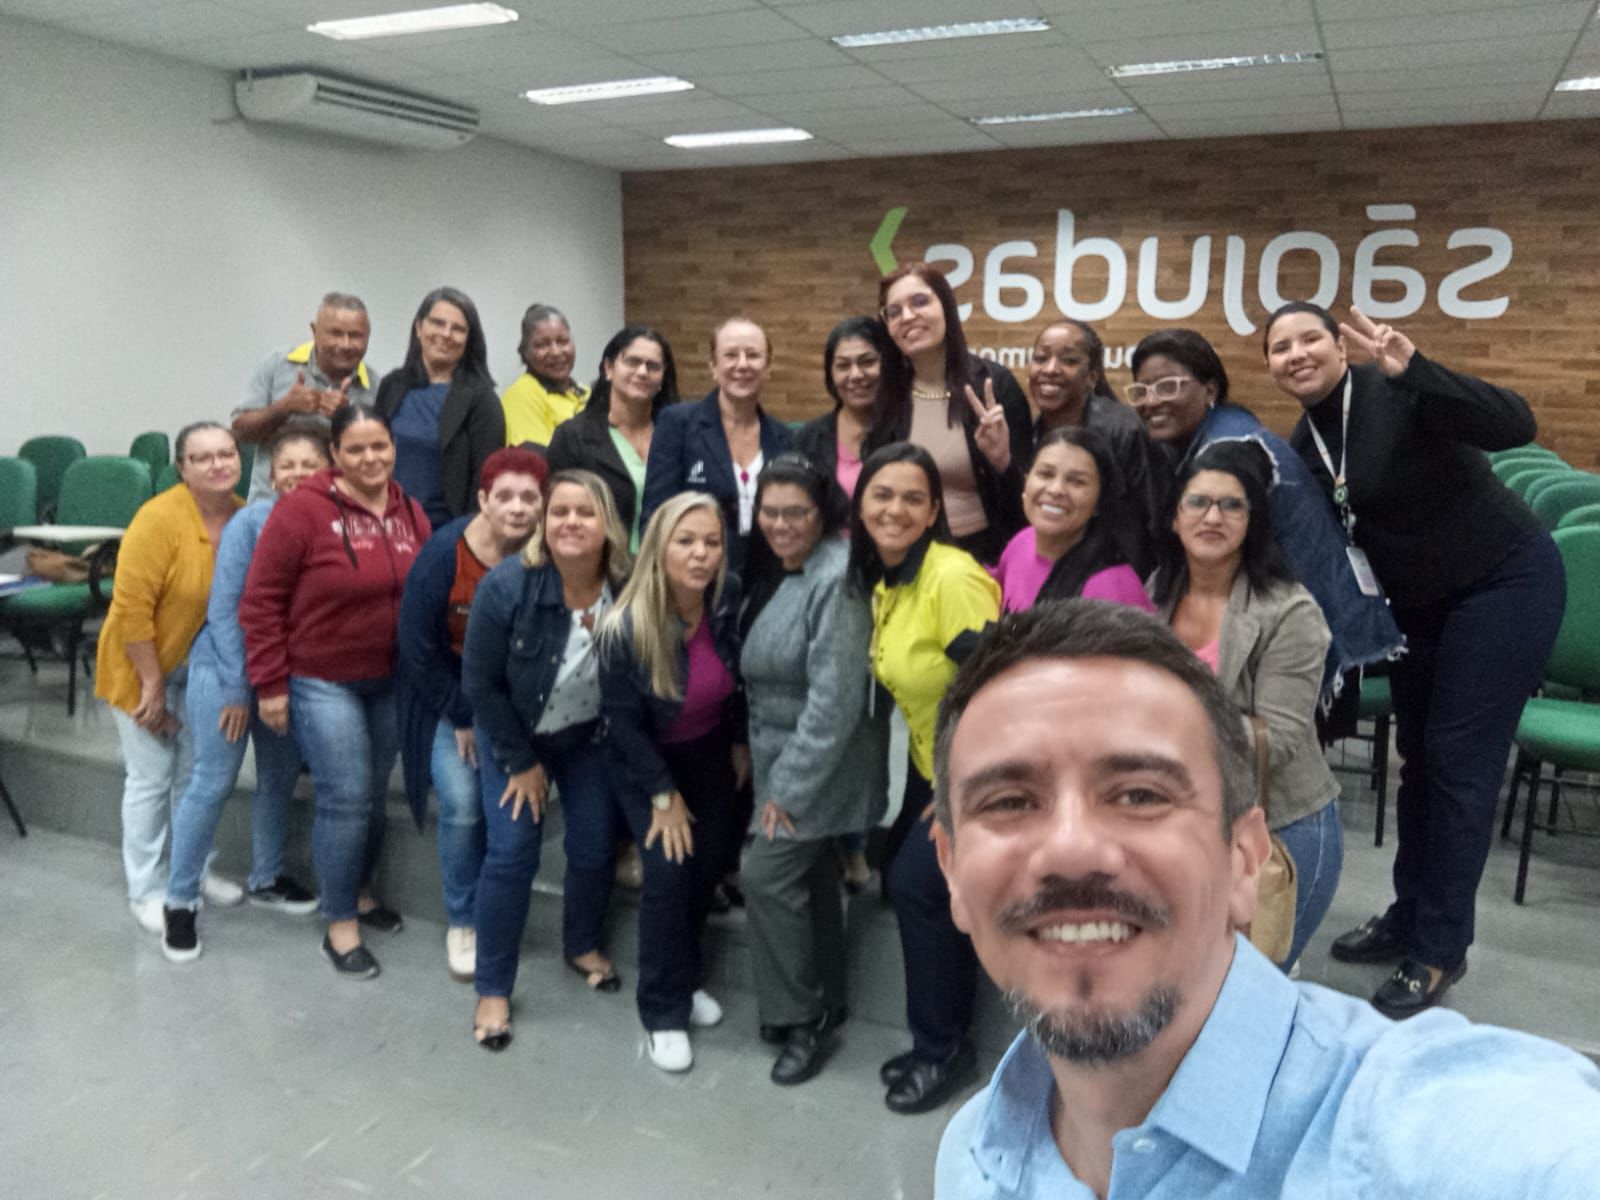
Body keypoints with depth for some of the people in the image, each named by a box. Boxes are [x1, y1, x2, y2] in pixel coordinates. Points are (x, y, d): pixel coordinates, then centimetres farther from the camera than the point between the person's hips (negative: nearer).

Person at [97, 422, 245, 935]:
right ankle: (145, 890, 16)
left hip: (204, 669, 5)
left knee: (196, 772, 15)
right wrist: (153, 685, -18)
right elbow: (132, 608, -22)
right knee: (151, 777, 2)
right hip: (145, 665, -5)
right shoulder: (159, 519, -23)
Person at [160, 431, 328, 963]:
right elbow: (224, 608, -14)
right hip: (229, 666, -4)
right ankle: (180, 899, 13)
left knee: (281, 777, 14)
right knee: (213, 783, -3)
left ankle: (266, 879, 34)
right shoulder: (251, 522, -16)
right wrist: (238, 688, -13)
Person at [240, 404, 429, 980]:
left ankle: (359, 890, 38)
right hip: (321, 681, -5)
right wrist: (270, 684, -12)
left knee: (375, 795, 16)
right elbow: (261, 601, -12)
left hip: (391, 681, 5)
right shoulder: (301, 510, -13)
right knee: (346, 797, -6)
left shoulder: (411, 514, 3)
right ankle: (340, 926, 10)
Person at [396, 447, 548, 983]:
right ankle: (462, 923, 10)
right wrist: (462, 717, -9)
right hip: (448, 694, -2)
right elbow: (419, 646, -12)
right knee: (462, 804, -10)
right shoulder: (444, 552, -19)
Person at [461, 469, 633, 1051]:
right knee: (511, 853, -7)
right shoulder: (508, 585, -27)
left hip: (590, 736, 2)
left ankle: (583, 945, 35)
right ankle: (493, 989, 10)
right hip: (513, 736, -2)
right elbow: (479, 681, -17)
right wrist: (521, 761, -12)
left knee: (595, 847, 5)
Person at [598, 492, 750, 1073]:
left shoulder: (732, 596, -22)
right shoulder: (625, 628, -30)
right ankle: (663, 1011, 7)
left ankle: (687, 976, 33)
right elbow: (623, 720, -18)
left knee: (711, 861, 8)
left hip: (710, 751, 4)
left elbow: (742, 676, -2)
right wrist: (664, 796, -13)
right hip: (646, 760, -3)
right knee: (669, 870, -12)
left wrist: (741, 743, 6)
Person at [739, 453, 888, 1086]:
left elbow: (835, 699, -26)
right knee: (811, 875, 18)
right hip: (779, 751, 9)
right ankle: (824, 1003, 34)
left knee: (767, 872, -8)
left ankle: (802, 1016, 10)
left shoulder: (836, 580, -24)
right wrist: (753, 751, 9)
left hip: (821, 761, -9)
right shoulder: (772, 569, 4)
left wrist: (790, 786, -22)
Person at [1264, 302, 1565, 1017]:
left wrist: (1411, 372, -45)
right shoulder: (1306, 441, 1)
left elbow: (1515, 425, -36)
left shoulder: (1395, 395, -21)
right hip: (1422, 601, 8)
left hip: (1503, 584, -8)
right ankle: (1411, 916, 29)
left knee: (1459, 759, -4)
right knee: (1417, 755, 14)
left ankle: (1440, 949, 9)